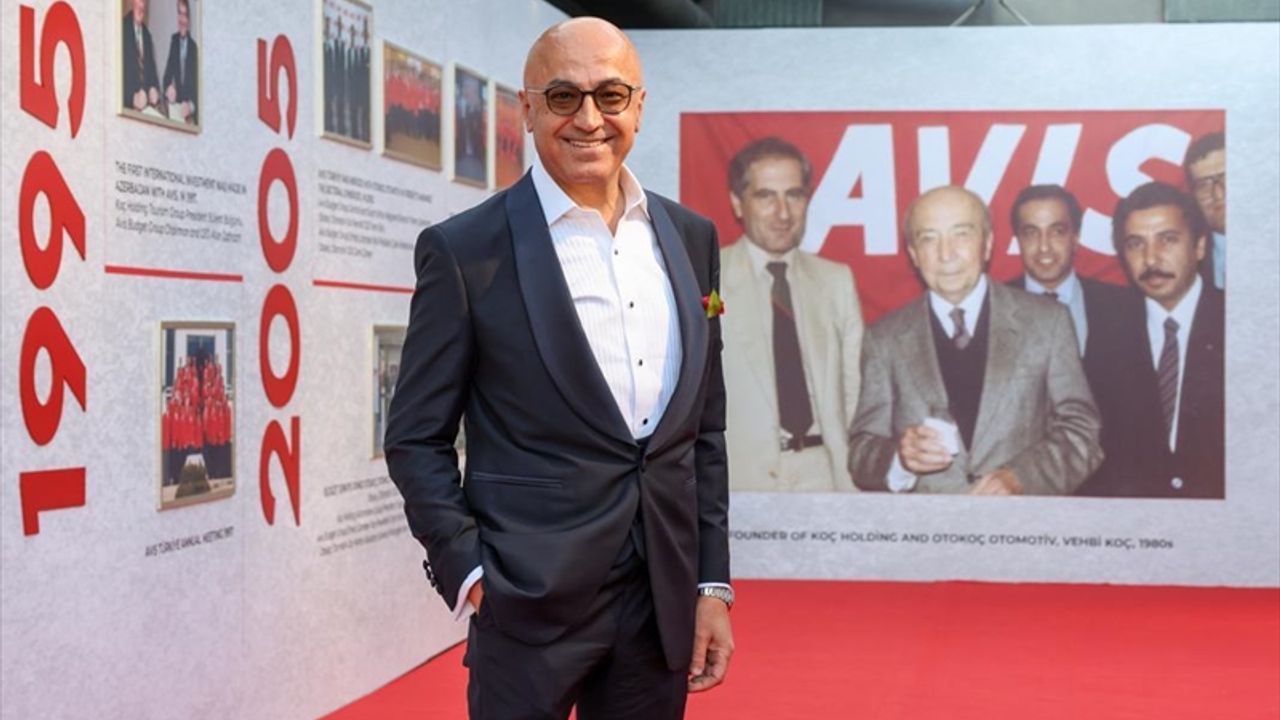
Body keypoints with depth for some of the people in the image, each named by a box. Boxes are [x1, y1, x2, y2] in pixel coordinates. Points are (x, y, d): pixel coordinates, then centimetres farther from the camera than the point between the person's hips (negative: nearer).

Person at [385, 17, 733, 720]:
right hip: (529, 603, -4)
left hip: (665, 602, 4)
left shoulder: (691, 238, 8)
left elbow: (704, 430, 11)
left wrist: (713, 583, 8)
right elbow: (416, 439, -2)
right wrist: (471, 575, -12)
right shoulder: (464, 250, -6)